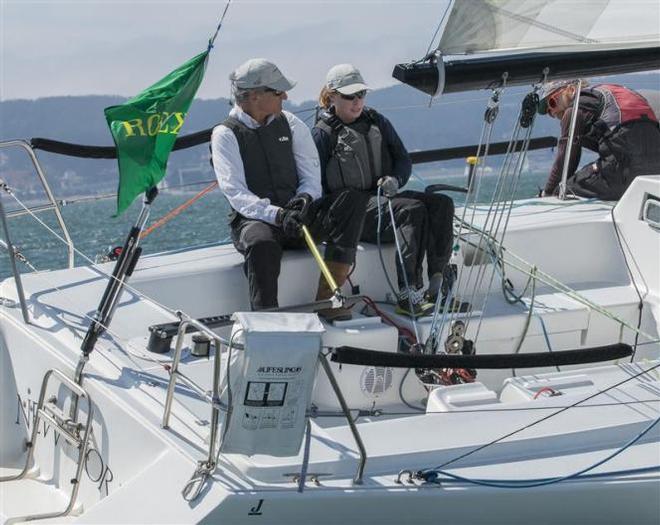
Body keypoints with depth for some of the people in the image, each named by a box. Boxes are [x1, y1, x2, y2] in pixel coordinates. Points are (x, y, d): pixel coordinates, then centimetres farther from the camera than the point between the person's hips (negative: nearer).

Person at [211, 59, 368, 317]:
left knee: (352, 199, -19)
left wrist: (305, 198, -16)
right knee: (262, 244, -41)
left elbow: (312, 179, 9)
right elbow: (236, 194, -13)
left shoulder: (290, 124, 13)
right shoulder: (225, 135, -2)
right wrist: (277, 215, -29)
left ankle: (327, 296, -24)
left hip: (295, 216, 5)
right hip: (253, 220, -5)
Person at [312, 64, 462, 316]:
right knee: (413, 209, -32)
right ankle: (407, 295, -39)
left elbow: (403, 159, 15)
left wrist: (395, 180, -8)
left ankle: (438, 283, -27)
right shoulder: (323, 134, 1)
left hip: (384, 198, 6)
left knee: (442, 203, -20)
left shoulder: (377, 122, 17)